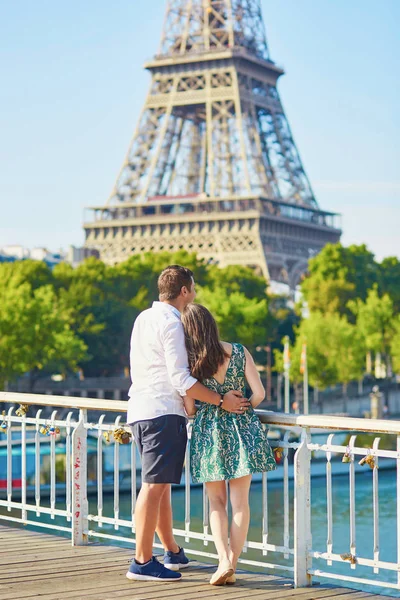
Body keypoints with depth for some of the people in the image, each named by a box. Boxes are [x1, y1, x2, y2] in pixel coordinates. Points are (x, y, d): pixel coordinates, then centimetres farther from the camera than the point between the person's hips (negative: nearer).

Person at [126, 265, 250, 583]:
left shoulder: (144, 318, 17)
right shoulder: (171, 323, -12)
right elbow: (181, 380, -17)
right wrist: (221, 400, -12)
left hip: (140, 410, 10)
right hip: (163, 412, -10)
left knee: (160, 484, 16)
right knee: (155, 485, -10)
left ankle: (172, 552, 26)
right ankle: (142, 562, -12)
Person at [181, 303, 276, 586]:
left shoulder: (188, 360, -8)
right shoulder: (239, 352, -5)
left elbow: (189, 408, -6)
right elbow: (259, 393, -7)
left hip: (208, 432, -1)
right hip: (242, 430, 1)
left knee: (216, 501, 12)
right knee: (240, 501, 7)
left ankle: (224, 560, -6)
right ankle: (232, 565, 5)